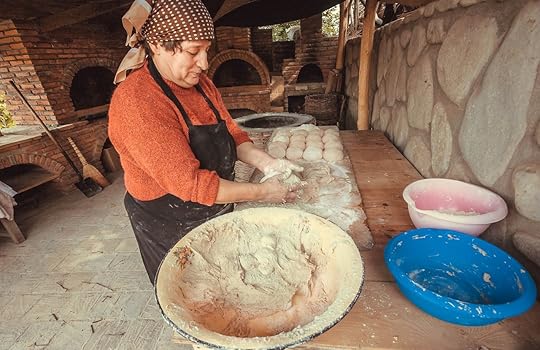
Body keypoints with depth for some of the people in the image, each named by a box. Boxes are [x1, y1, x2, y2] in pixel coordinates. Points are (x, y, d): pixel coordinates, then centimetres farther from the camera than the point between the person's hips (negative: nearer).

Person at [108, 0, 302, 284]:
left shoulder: (199, 82, -1)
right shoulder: (137, 102, -27)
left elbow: (231, 134, 2)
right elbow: (189, 183, -30)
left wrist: (265, 163, -15)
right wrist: (262, 192, -25)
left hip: (216, 212, 7)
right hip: (171, 226, -7)